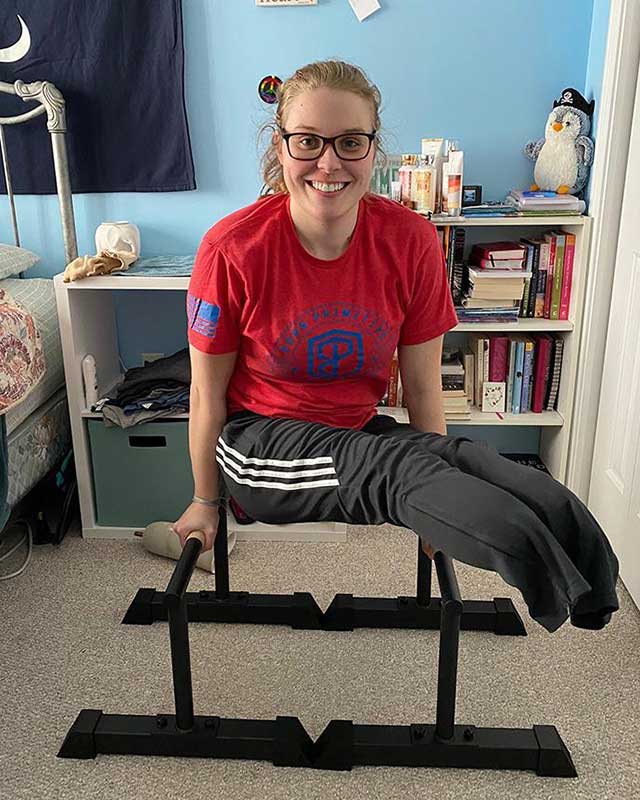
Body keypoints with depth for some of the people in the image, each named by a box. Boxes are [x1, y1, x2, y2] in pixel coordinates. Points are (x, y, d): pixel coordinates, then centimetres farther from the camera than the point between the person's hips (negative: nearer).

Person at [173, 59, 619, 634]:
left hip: (359, 433, 3)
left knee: (464, 458, -29)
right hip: (262, 443, -2)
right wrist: (206, 501, 5)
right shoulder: (232, 249, -16)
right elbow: (208, 395, -5)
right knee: (404, 466, -32)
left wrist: (441, 501, -3)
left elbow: (422, 385, -2)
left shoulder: (412, 241, -10)